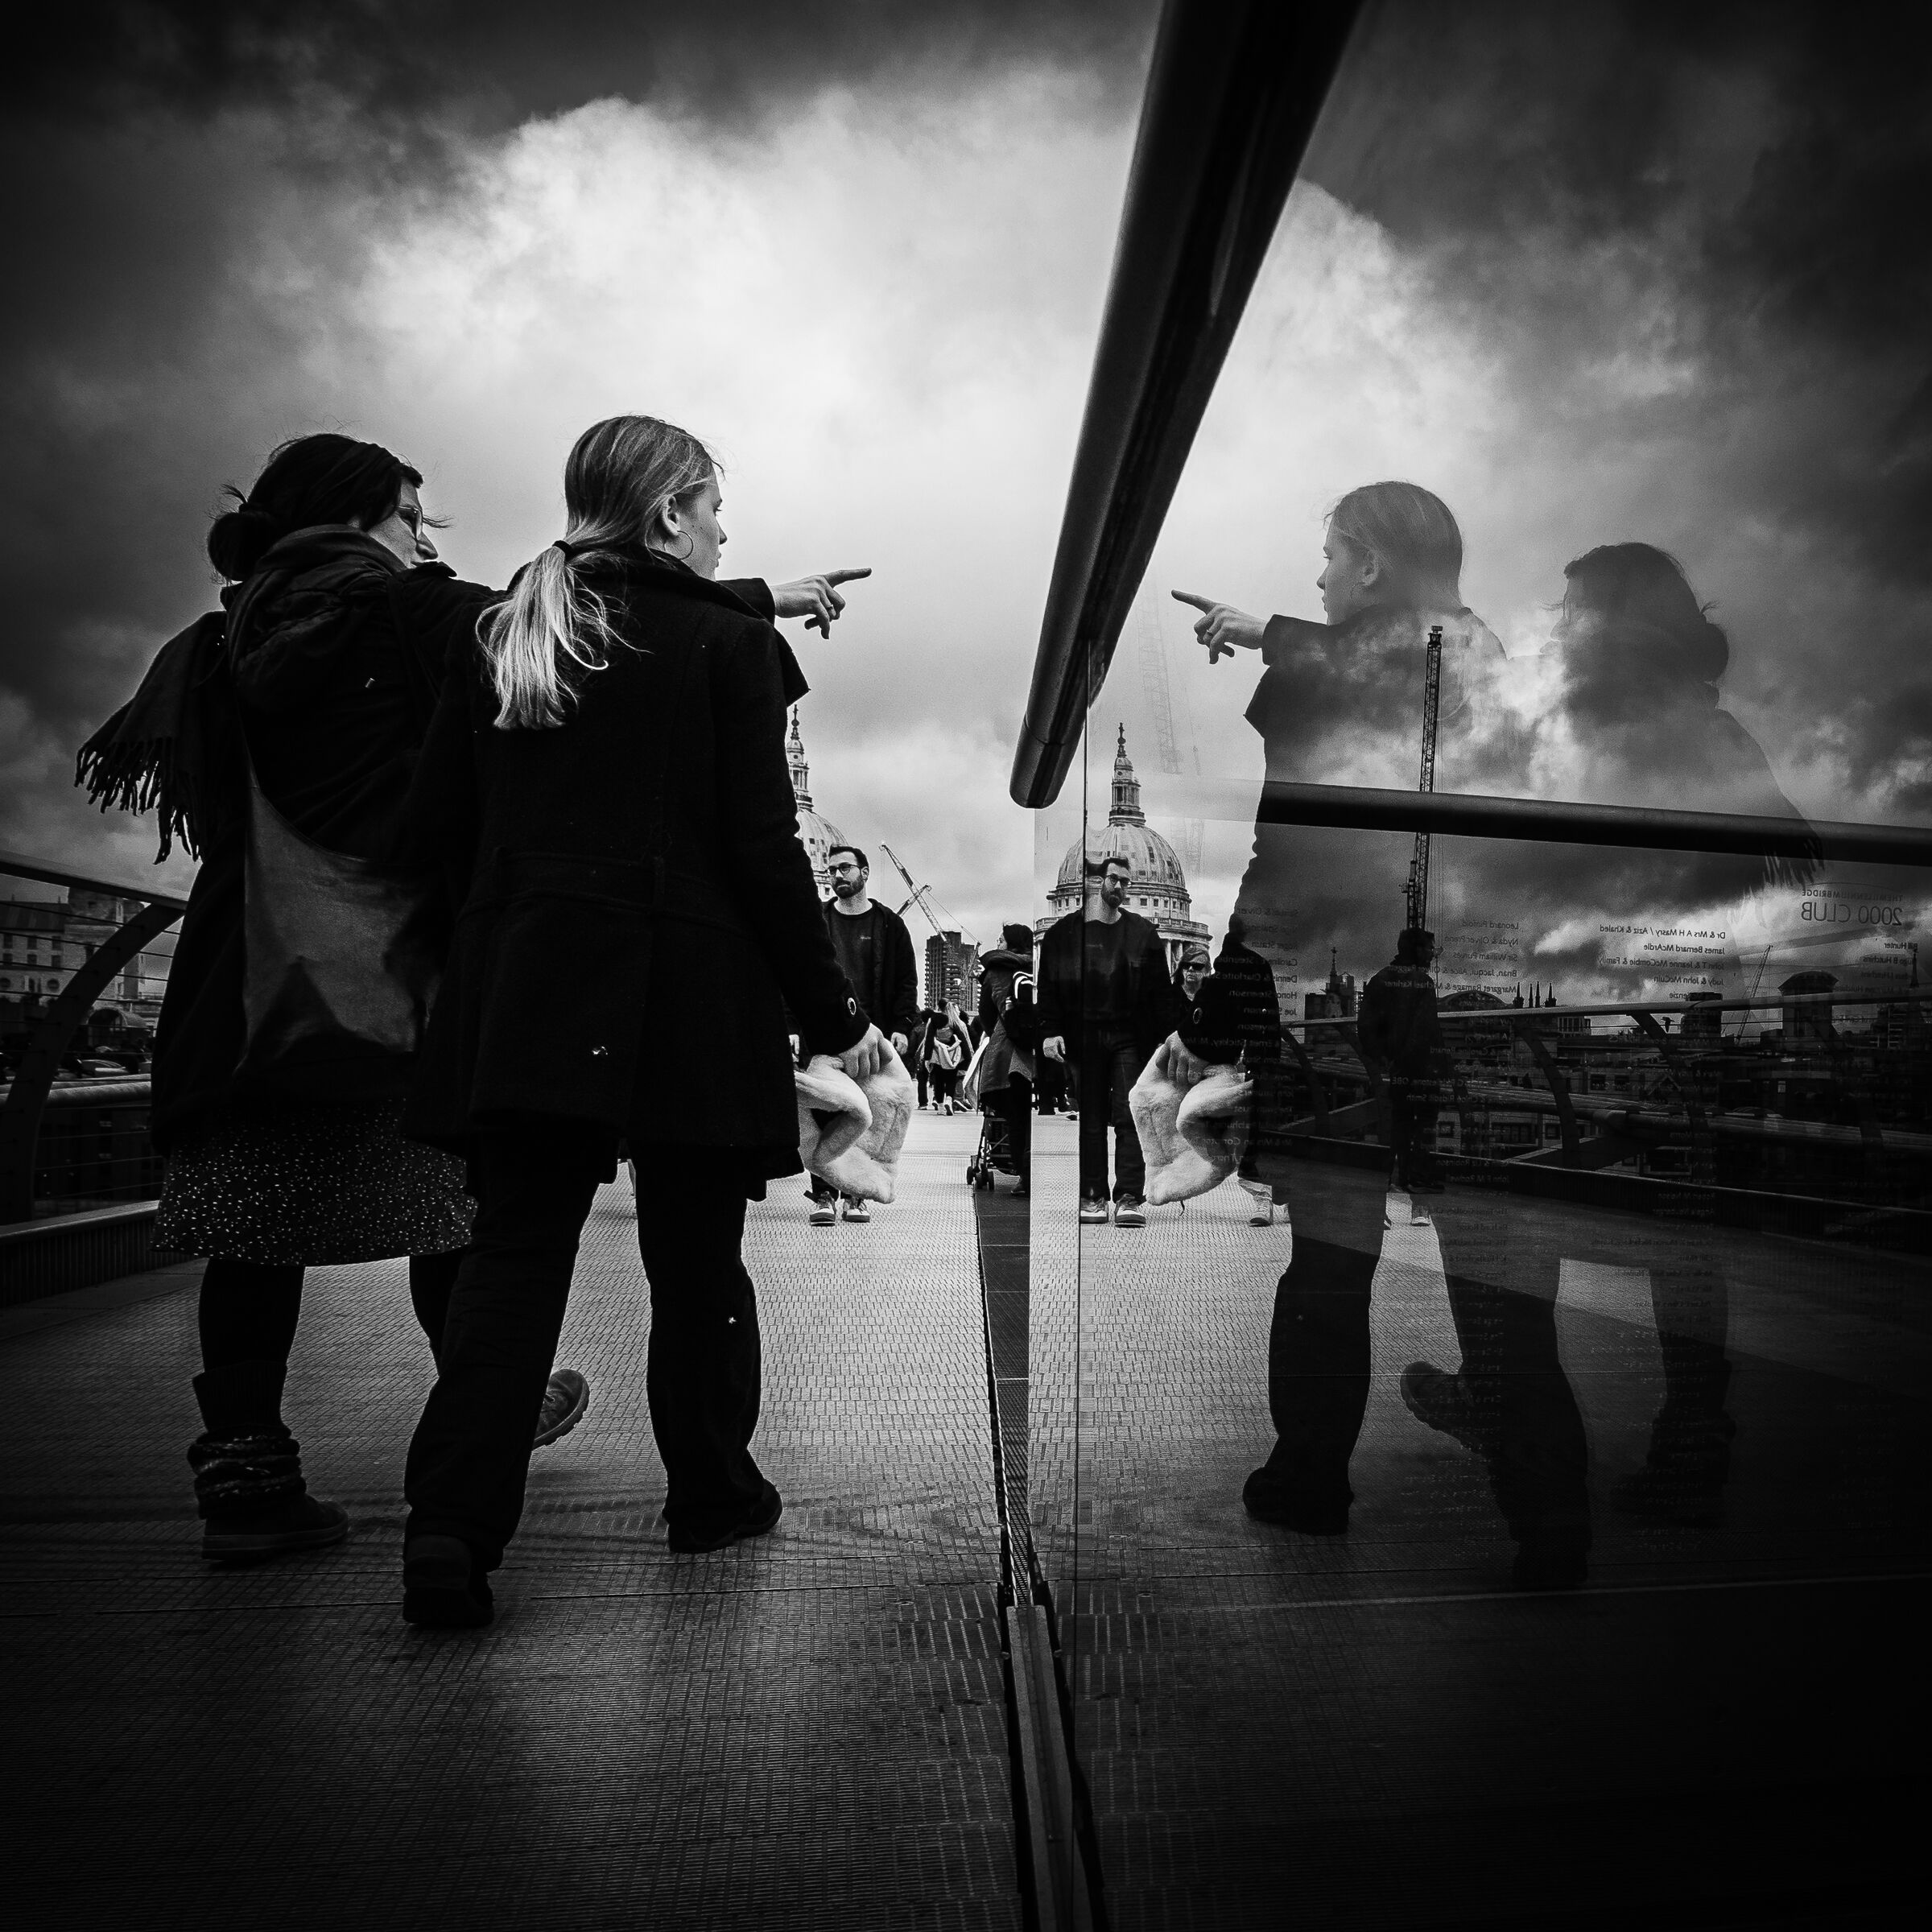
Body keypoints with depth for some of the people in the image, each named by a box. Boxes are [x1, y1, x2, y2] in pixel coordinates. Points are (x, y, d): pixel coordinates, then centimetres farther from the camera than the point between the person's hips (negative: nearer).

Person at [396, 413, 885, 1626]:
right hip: (686, 996, -3)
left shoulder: (499, 638, 12)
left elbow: (438, 828, 9)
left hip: (520, 990, 4)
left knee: (516, 1248, 7)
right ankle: (713, 1492, 27)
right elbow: (763, 847, -8)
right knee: (696, 1256, 10)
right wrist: (833, 1015, -3)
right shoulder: (725, 638, -2)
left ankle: (452, 1525, -2)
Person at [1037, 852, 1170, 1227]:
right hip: (1081, 1038, 0)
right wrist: (1049, 1031, -6)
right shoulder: (1063, 933, 6)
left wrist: (1163, 1041, 3)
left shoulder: (1141, 932, 8)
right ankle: (1093, 1196, 12)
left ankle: (1129, 1198, -5)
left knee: (1129, 1117, -6)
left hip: (1129, 1038, 0)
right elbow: (1047, 986, 5)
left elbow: (1160, 992, 8)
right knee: (1090, 1120, 4)